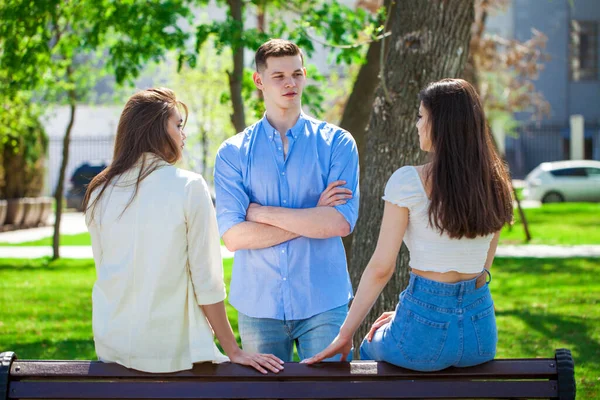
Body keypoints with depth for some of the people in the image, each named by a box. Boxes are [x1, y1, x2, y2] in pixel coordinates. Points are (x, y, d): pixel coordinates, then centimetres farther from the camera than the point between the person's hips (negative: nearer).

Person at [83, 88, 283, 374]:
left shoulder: (101, 192, 1)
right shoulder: (189, 187, -8)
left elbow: (105, 270, 8)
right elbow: (207, 281, -9)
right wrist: (234, 352, -3)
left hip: (113, 347, 4)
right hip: (172, 350, -4)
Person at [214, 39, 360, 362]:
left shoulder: (336, 143, 2)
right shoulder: (233, 153, 4)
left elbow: (342, 223, -11)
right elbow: (232, 236, -8)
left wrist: (264, 212, -8)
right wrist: (311, 219, -10)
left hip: (323, 303, -1)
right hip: (258, 305, 1)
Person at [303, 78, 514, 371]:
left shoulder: (407, 182, -12)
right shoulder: (495, 186, 4)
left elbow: (381, 268, -12)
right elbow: (482, 267, 11)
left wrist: (345, 334, -2)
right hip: (480, 328, 5)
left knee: (370, 351, 31)